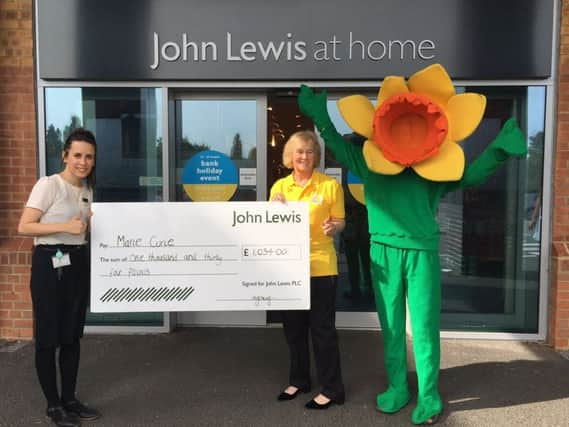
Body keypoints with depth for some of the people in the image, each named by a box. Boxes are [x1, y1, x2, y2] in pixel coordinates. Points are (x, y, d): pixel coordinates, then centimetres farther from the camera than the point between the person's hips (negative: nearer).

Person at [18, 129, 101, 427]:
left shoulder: (86, 189, 11)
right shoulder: (48, 184, -12)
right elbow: (24, 227, -16)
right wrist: (66, 226, -23)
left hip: (78, 262, 7)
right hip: (50, 263, -7)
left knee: (72, 335, 14)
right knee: (48, 337, 2)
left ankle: (69, 399, 27)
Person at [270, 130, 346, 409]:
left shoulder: (330, 185, -4)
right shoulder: (279, 186, 7)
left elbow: (340, 222, 1)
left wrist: (333, 228, -21)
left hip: (320, 266, -4)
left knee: (322, 328, 2)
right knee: (293, 326, 15)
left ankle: (331, 389, 16)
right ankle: (298, 380, 32)